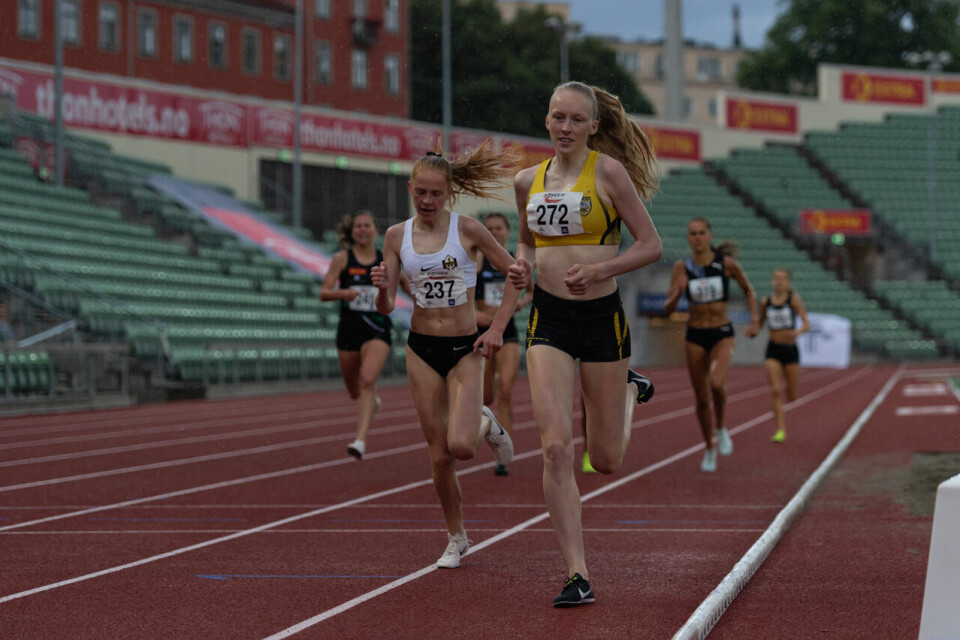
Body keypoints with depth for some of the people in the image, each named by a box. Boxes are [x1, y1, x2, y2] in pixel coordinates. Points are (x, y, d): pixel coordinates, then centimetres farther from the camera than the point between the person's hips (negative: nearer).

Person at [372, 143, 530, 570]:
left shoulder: (467, 230, -7)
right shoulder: (397, 236, 1)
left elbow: (516, 275, 1)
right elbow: (385, 308, 1)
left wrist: (497, 329, -7)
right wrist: (381, 288, -22)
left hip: (465, 349, -2)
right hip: (421, 350, 2)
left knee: (460, 446, -19)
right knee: (439, 456, 2)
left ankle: (487, 425, 17)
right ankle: (456, 539, 21)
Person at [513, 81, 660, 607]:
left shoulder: (608, 171, -7)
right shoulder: (528, 181, 6)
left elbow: (651, 245, -5)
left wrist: (599, 270, -18)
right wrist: (522, 264, 2)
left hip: (602, 317, -2)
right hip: (548, 319, 2)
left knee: (606, 461, 9)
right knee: (555, 447, -14)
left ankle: (630, 392, 44)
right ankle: (578, 576, -9)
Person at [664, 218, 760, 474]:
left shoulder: (727, 263, -8)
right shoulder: (681, 267, -6)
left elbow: (748, 290, 10)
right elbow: (668, 309, -7)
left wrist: (755, 319, -2)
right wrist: (676, 294, -28)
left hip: (722, 335, -2)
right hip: (695, 337, 2)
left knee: (717, 384, -28)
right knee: (702, 398, 8)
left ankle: (721, 428, 2)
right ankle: (709, 450, 31)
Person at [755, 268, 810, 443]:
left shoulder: (794, 299, -6)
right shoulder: (766, 302, 3)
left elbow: (807, 324, -11)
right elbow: (760, 323, 17)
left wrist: (797, 332, -32)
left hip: (790, 349, -1)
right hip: (773, 350, 1)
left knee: (792, 396, 6)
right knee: (775, 390, -16)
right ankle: (781, 430, -14)